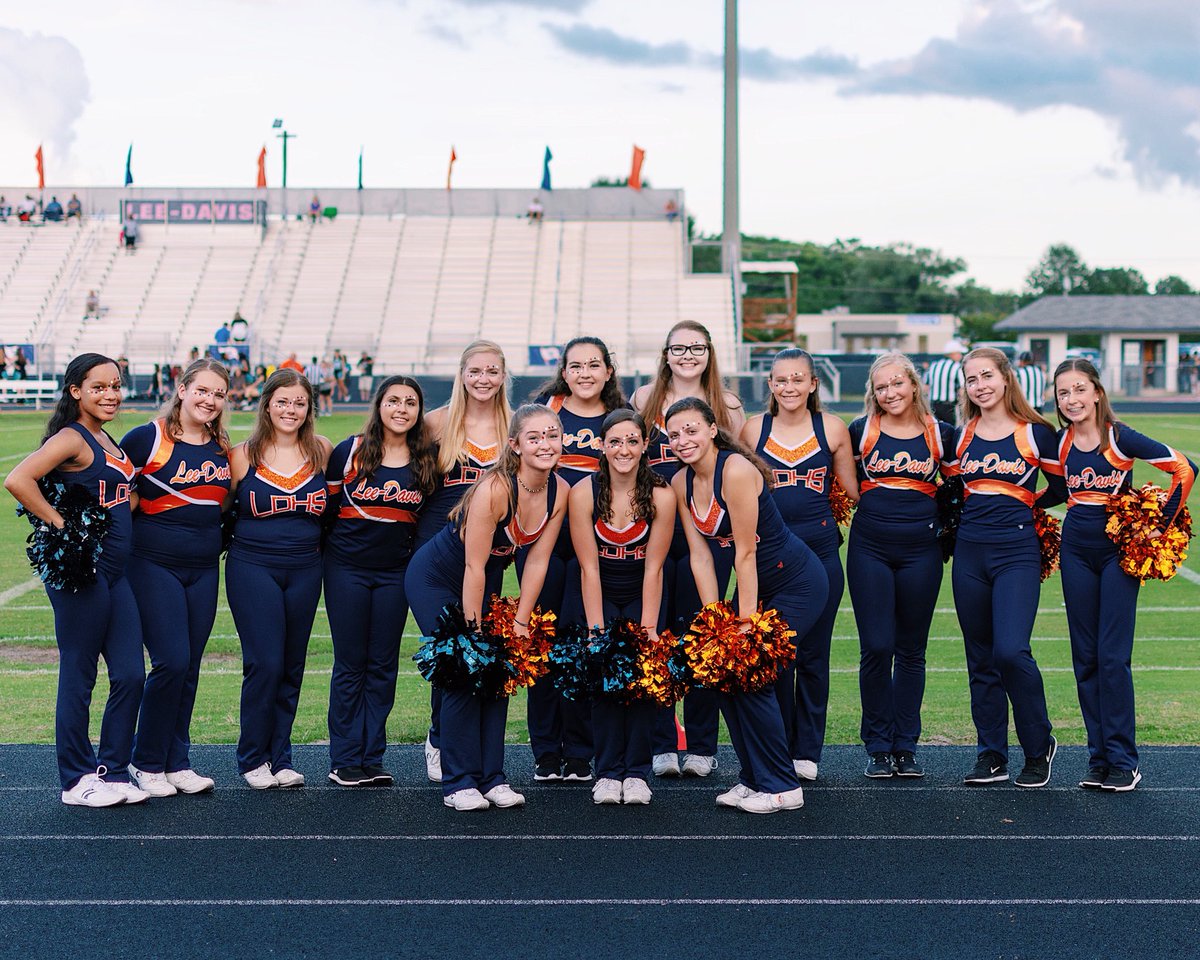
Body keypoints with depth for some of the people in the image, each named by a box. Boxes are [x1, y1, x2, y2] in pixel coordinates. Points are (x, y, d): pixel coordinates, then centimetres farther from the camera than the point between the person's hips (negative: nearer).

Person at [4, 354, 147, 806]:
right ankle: (77, 781, 11)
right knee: (78, 679, 1)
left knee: (130, 675, 6)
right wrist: (60, 525, -19)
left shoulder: (106, 440, 15)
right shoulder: (71, 438, -11)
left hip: (115, 572, 9)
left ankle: (112, 772, 17)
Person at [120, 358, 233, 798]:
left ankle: (176, 762, 16)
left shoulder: (221, 448, 10)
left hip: (204, 570, 6)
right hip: (154, 566, -5)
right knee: (172, 662, -11)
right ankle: (146, 762, 4)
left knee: (189, 668, 7)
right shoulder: (147, 439, -8)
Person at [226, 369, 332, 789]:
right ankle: (253, 759, 7)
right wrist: (239, 539, 0)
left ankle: (280, 758, 17)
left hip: (305, 570, 3)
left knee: (292, 667, 7)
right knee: (265, 663, -8)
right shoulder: (243, 456, -2)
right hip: (252, 569, -3)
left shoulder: (322, 452, 3)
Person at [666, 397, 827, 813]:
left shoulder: (736, 470, -25)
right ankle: (753, 778, 15)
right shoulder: (681, 483, -2)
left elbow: (746, 552, -23)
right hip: (756, 583, 8)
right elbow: (700, 557, -1)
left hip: (798, 582, -8)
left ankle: (781, 787, 0)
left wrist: (746, 622, -20)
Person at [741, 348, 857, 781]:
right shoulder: (753, 429, 4)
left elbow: (851, 491, 12)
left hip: (820, 552, 0)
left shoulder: (832, 428, 3)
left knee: (813, 654, 6)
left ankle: (806, 753, 16)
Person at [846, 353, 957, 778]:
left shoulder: (940, 434, 5)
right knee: (876, 648, -4)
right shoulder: (861, 431, 2)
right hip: (870, 549, -1)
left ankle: (905, 746, 15)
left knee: (911, 651, 6)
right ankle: (878, 747, 8)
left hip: (921, 551, 1)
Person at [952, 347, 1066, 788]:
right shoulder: (961, 436, 10)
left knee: (1011, 650, -17)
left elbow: (1061, 490, 8)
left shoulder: (1036, 432, 0)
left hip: (1017, 552, -4)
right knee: (981, 658, 7)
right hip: (969, 552, 4)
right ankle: (991, 754, 17)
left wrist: (1017, 504, 4)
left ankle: (1039, 745, 2)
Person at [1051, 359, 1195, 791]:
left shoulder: (1120, 438, -12)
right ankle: (1099, 759, 12)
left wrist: (1161, 522, -9)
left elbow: (1184, 468, -13)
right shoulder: (1059, 442, 2)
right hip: (1076, 550, 5)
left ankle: (1123, 761, 0)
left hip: (1118, 549, -5)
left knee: (1113, 657, -8)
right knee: (1085, 658, 5)